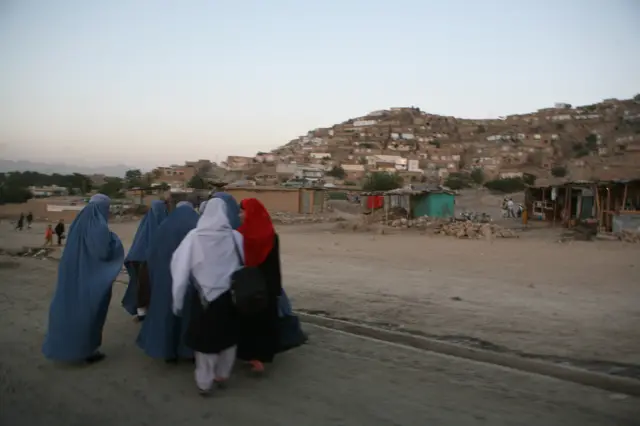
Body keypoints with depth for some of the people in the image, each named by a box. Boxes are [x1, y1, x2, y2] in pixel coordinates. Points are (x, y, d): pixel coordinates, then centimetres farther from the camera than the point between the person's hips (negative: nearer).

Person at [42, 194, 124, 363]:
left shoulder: (78, 222, 7)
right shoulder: (100, 227, -19)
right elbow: (104, 252, -25)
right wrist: (114, 239, -8)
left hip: (72, 275, 8)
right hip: (92, 278, -8)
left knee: (71, 308, 17)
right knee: (90, 311, 4)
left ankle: (64, 346, 27)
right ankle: (88, 351, 14)